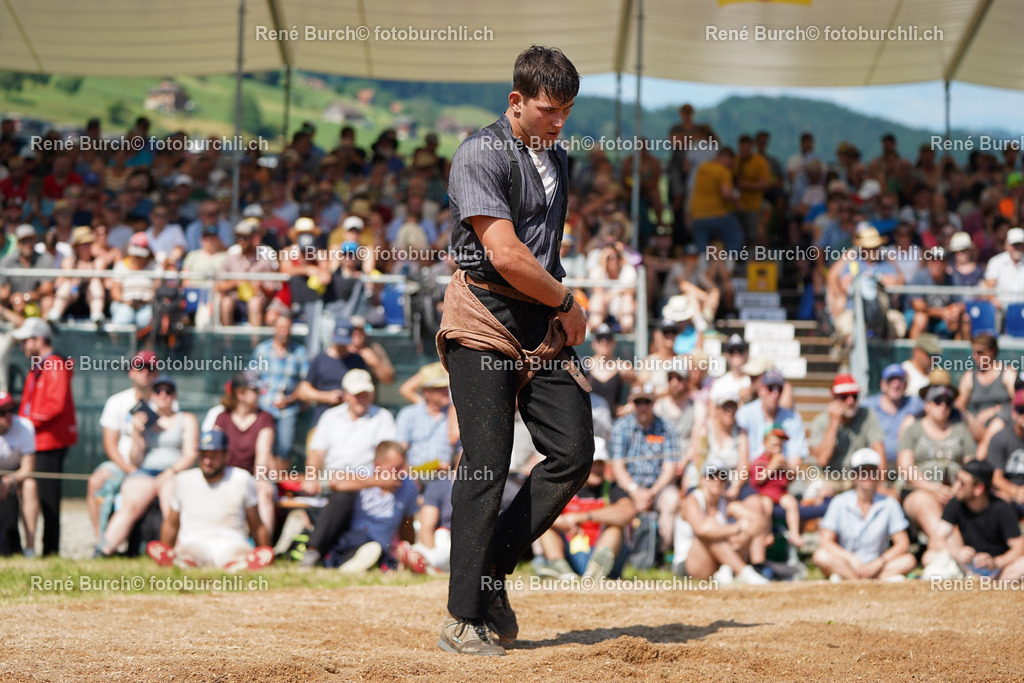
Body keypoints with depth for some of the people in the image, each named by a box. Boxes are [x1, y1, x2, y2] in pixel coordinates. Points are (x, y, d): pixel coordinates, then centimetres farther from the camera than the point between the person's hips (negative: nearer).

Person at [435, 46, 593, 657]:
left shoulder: (556, 158, 17)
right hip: (484, 319, -7)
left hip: (545, 325, 7)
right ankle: (464, 619, -4)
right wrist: (568, 304, -8)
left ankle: (492, 570, 10)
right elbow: (505, 255, -19)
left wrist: (561, 311, 11)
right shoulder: (482, 154, -10)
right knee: (487, 467, -10)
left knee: (574, 452, -5)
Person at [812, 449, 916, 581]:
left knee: (909, 561, -26)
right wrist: (851, 559, -21)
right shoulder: (840, 503, 0)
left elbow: (902, 544, -1)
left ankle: (844, 577, -31)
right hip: (845, 563, -1)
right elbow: (826, 542, -6)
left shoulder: (889, 504, 2)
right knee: (821, 556, -31)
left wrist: (879, 562, -16)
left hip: (875, 566, 1)